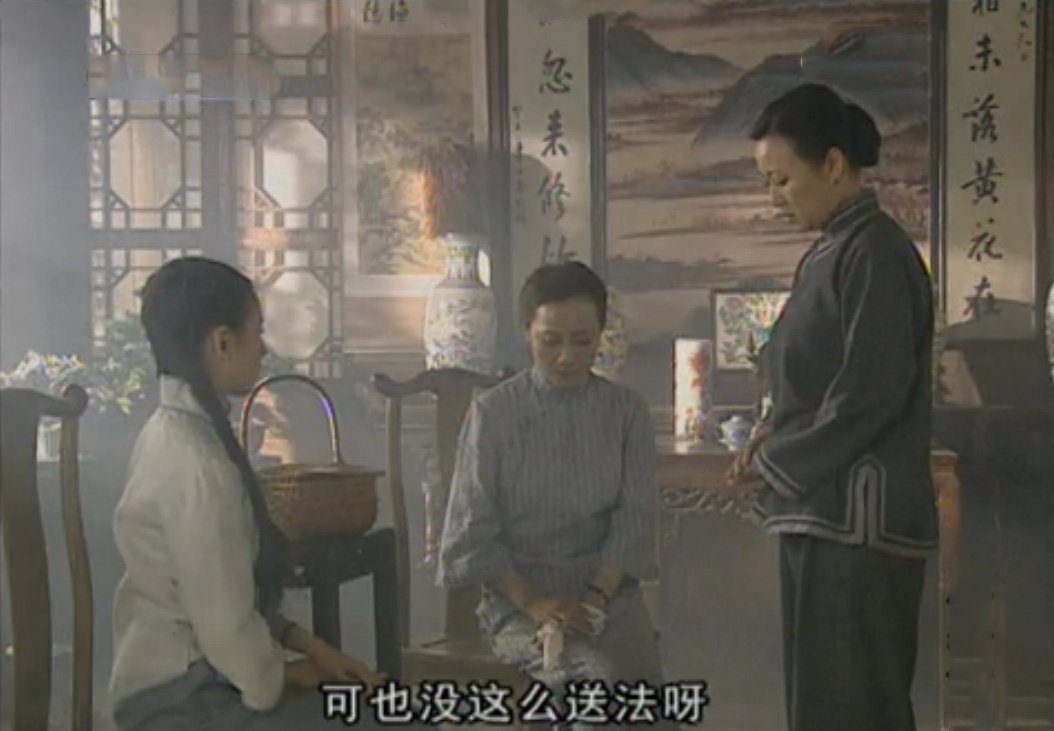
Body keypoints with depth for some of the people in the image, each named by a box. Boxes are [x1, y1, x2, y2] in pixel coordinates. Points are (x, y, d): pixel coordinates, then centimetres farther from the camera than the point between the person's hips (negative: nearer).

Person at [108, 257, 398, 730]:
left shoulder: (175, 432, 7)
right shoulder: (196, 461, -23)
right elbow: (226, 628, -24)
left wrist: (308, 645, 5)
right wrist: (287, 675, -6)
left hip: (183, 677, 9)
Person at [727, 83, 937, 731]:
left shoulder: (874, 253, -12)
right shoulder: (831, 253, 15)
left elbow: (873, 394, -18)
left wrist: (779, 463, -9)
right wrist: (775, 446, 5)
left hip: (859, 518, -9)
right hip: (821, 512, 9)